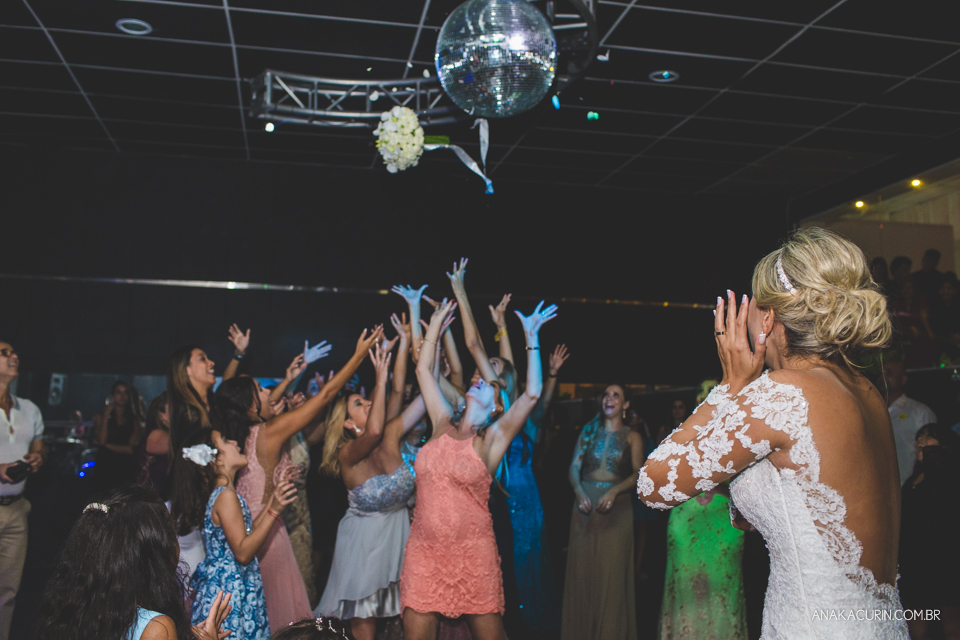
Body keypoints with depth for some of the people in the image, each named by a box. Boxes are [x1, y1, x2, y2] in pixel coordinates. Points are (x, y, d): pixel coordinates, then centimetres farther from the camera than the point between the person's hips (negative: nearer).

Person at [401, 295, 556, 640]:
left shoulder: (491, 440, -2)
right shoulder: (443, 426, 8)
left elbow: (531, 395, -13)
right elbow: (424, 371, 12)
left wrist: (531, 338, -10)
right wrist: (435, 325, 15)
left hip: (473, 552, -3)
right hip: (424, 550, 3)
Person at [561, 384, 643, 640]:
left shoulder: (632, 437, 7)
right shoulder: (588, 431, 13)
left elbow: (638, 474, -3)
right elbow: (574, 467, 5)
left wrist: (614, 491, -19)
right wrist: (579, 491, -13)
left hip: (616, 506, -2)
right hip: (585, 503, 2)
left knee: (611, 570, -3)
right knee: (582, 567, 2)